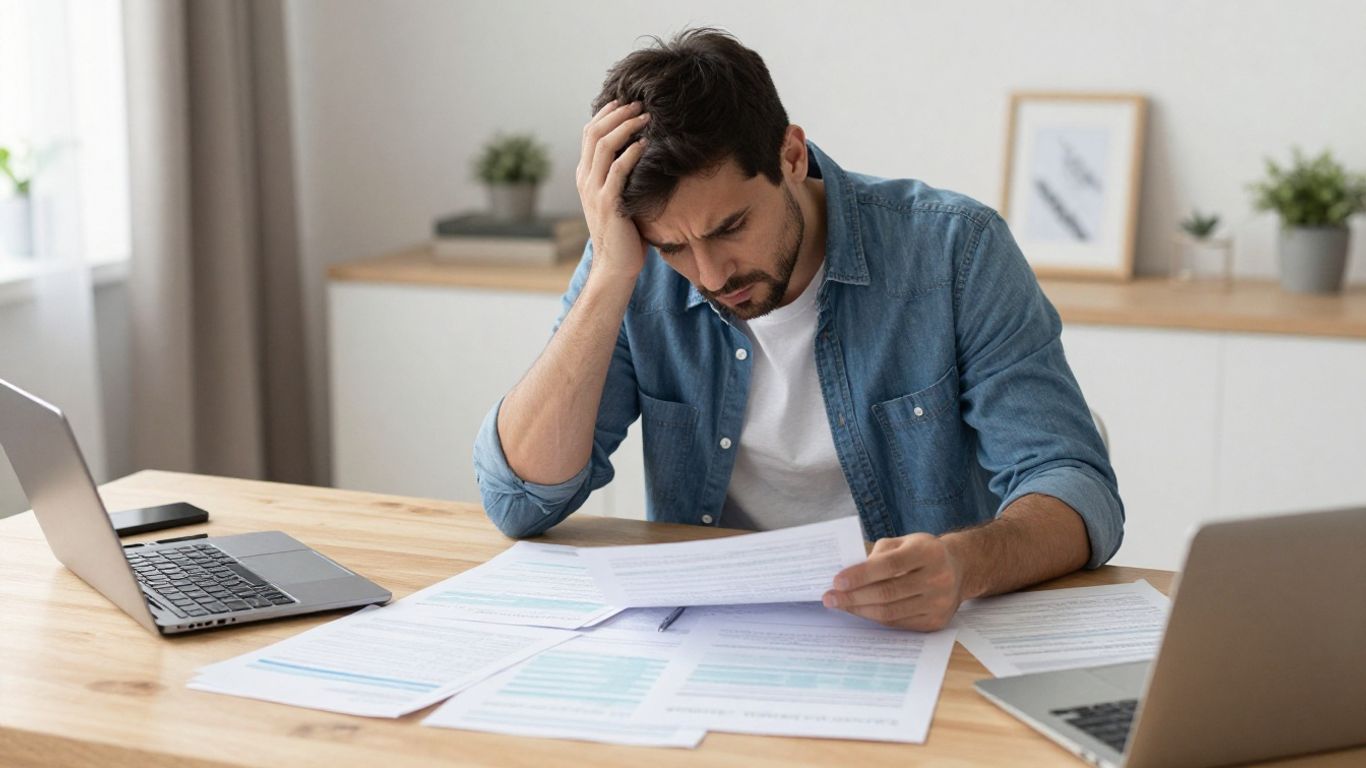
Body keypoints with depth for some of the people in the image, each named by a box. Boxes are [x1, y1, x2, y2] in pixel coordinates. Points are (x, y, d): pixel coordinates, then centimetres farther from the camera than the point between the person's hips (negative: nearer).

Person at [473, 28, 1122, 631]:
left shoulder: (953, 248, -12)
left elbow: (1079, 489, -14)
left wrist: (966, 565, -36)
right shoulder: (636, 276, -6)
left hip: (925, 629, 0)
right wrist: (611, 277, -20)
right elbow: (521, 502, -12)